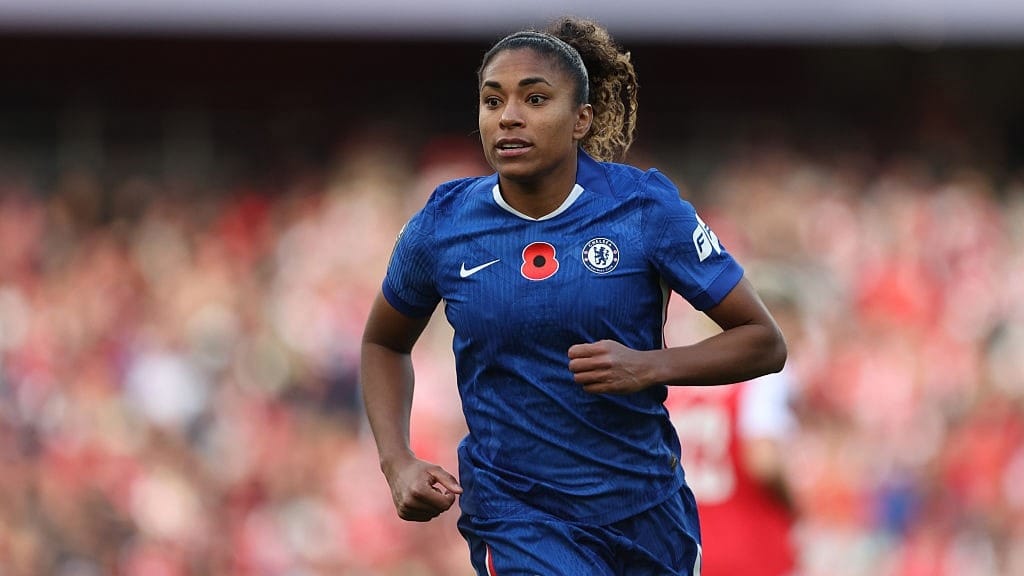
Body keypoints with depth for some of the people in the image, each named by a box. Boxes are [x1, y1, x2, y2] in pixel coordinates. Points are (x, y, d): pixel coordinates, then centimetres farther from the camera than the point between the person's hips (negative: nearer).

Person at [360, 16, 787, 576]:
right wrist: (397, 462, -2)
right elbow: (383, 343, 15)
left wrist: (649, 367, -21)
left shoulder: (646, 207, -9)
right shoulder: (442, 227, -5)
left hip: (645, 508, 1)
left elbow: (764, 343, -5)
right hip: (514, 517, -1)